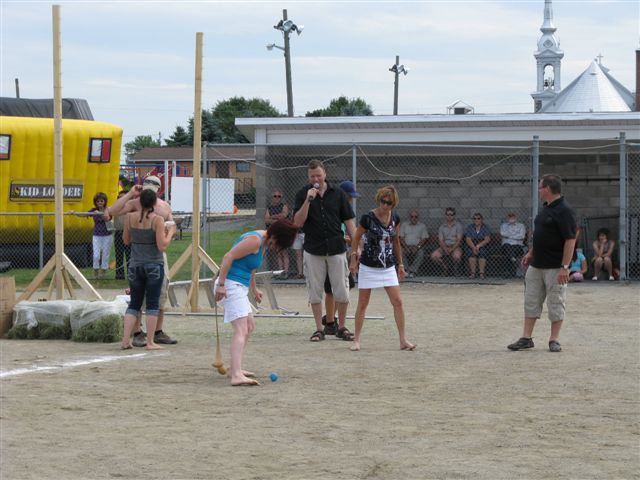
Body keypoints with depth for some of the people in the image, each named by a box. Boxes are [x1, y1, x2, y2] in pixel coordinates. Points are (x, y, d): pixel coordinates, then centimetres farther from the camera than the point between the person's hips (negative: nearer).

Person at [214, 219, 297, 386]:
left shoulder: (263, 242, 15)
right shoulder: (255, 240, -16)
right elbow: (228, 257, -22)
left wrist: (254, 289, 37)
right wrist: (220, 284, -25)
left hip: (239, 287, 11)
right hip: (230, 285, -11)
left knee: (249, 326, 24)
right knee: (241, 330, -20)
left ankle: (235, 368, 33)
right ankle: (236, 376, -32)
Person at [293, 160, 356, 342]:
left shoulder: (338, 193, 3)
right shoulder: (303, 194, 0)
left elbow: (348, 221, 6)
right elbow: (298, 222, -8)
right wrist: (308, 200, -18)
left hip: (337, 249, 0)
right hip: (313, 250, 0)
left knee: (342, 292, 1)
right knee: (315, 292, 4)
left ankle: (341, 327, 14)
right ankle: (319, 329, 12)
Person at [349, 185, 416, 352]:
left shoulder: (395, 219, -1)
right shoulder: (368, 218, -14)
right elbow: (356, 238, -2)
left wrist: (400, 264, 14)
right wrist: (353, 259, -7)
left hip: (388, 267, 3)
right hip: (368, 267, -3)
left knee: (398, 302, -3)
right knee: (362, 304, 3)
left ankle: (403, 340, 2)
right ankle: (357, 339, 13)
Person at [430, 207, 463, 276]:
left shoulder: (458, 225, 2)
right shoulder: (442, 227, 11)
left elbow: (459, 240, -6)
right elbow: (440, 240, 3)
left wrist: (451, 249, -18)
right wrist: (445, 249, -17)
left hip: (455, 246, -3)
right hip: (444, 247, 3)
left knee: (457, 256, -37)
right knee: (434, 256, -24)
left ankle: (456, 269, -5)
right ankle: (445, 268, 1)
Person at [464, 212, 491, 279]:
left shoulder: (486, 227, 1)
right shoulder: (469, 227, 4)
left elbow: (487, 240, -9)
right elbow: (468, 240, -7)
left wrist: (479, 245, -25)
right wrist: (474, 248, -24)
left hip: (483, 246, -1)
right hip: (471, 247, 1)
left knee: (482, 252, -33)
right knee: (471, 252, -31)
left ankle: (482, 273, -34)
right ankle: (472, 273, -31)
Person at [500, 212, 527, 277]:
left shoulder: (521, 226, 18)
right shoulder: (503, 225, 23)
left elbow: (522, 236, -1)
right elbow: (502, 233, 1)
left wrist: (509, 236, -1)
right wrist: (515, 236, 2)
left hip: (517, 245, -2)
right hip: (507, 244, 2)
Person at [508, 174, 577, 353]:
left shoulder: (564, 211, -16)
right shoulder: (545, 208, 13)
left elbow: (570, 239, -20)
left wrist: (565, 267, -24)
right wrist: (531, 253, 20)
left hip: (555, 268, -9)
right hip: (536, 265, 9)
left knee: (556, 304, 1)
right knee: (531, 302, 9)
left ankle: (554, 340, 8)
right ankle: (526, 338, 13)